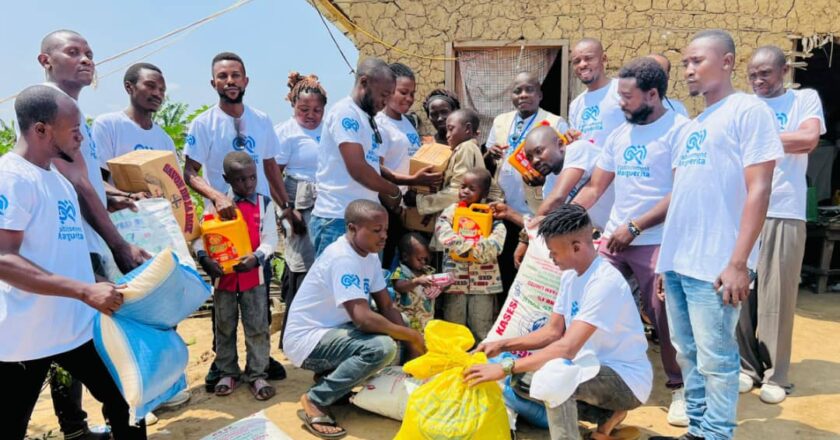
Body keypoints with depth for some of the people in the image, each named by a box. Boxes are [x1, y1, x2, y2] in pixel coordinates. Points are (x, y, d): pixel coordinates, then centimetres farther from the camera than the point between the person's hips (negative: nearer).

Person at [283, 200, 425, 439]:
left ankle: (331, 376, 10)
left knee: (394, 328, 7)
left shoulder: (369, 254, 4)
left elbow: (387, 306, 5)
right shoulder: (342, 258, -25)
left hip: (331, 331, 10)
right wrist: (412, 336, -21)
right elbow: (362, 318, -32)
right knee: (382, 347, -28)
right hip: (306, 339, -10)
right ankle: (315, 401, -12)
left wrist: (411, 343, -8)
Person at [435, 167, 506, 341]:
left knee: (481, 330, 10)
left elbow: (495, 244, -15)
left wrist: (463, 246, -19)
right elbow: (444, 235, -16)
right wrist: (475, 246, -19)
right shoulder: (451, 212, 2)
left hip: (484, 280, -1)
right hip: (455, 278, 1)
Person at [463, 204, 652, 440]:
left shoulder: (605, 283, -26)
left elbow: (567, 348, -33)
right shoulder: (570, 276, 3)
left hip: (626, 379, -9)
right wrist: (504, 345, -3)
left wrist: (505, 367, -33)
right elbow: (553, 331, 9)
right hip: (596, 369, 9)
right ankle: (605, 416, 8)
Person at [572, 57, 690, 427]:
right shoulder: (619, 134, 13)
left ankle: (680, 388, 21)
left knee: (665, 317, -1)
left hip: (657, 241, -6)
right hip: (613, 237, 7)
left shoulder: (680, 129, -8)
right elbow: (594, 187, 15)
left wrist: (634, 227, -17)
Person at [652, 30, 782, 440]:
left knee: (715, 359, 1)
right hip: (676, 260, 8)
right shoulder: (689, 127, 17)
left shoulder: (749, 111, -4)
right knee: (687, 354, 15)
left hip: (715, 264, -7)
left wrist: (738, 262, -17)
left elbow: (758, 190, -11)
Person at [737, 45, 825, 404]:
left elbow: (809, 139, -10)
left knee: (778, 296, 1)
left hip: (784, 212, -2)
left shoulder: (805, 99, 8)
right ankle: (746, 366, 18)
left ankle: (776, 375, 13)